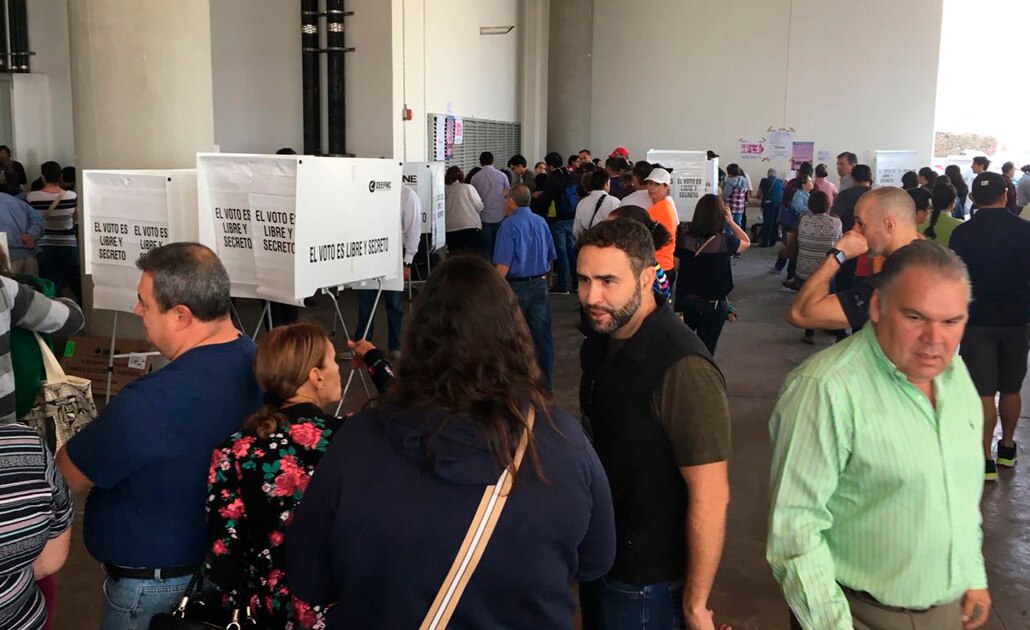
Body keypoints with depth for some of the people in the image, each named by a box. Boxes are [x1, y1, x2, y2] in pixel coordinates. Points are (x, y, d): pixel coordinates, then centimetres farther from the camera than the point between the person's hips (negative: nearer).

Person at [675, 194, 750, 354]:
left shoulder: (684, 239, -10)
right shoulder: (725, 242, -17)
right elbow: (747, 242, 4)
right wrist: (731, 221, 5)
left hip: (685, 301, 3)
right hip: (712, 305, -3)